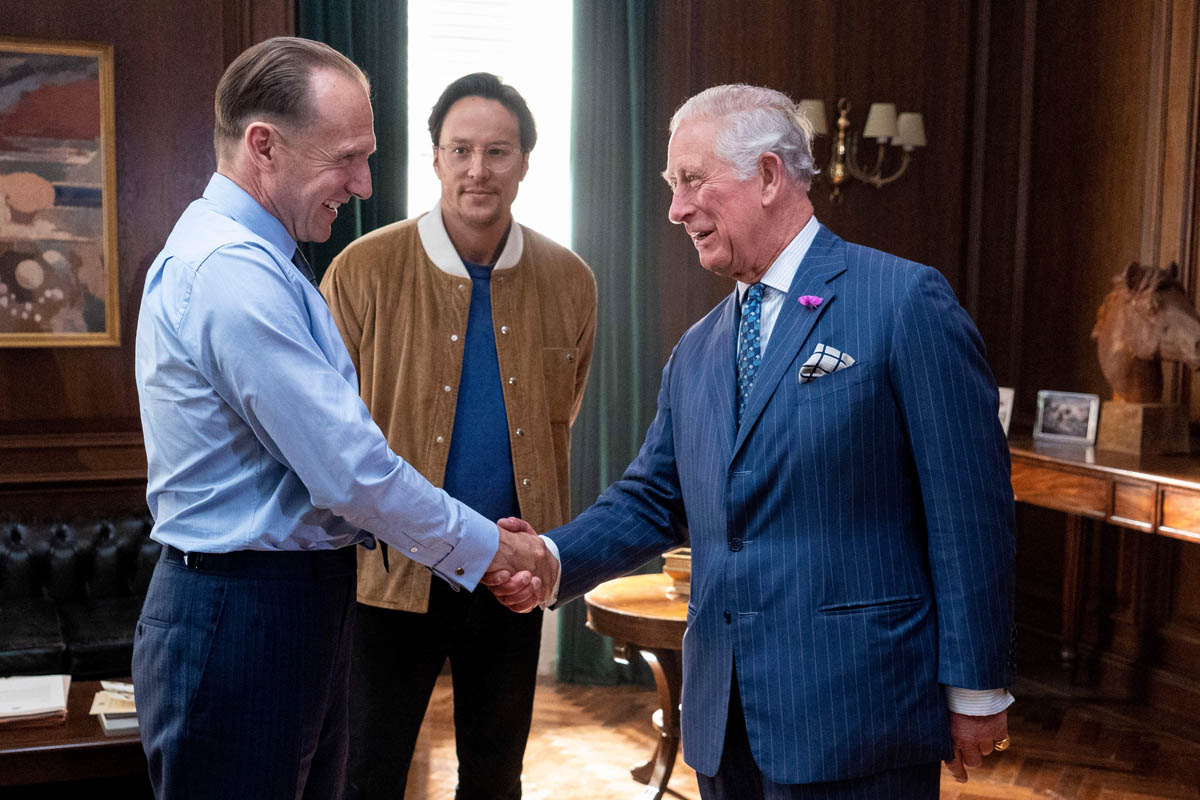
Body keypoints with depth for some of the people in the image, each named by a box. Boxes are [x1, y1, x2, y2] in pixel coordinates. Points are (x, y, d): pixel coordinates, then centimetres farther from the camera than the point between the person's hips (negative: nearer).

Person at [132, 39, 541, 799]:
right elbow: (351, 470, -23)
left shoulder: (255, 258, 12)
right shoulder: (232, 272, -22)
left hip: (303, 604, 10)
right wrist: (482, 547, -9)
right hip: (240, 618, -10)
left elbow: (326, 438, 14)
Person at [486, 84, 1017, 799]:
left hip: (853, 716, -6)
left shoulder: (905, 302, -9)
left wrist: (977, 690, -10)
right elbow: (654, 498, 13)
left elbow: (970, 507, -11)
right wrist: (555, 559, -5)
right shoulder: (696, 351, 13)